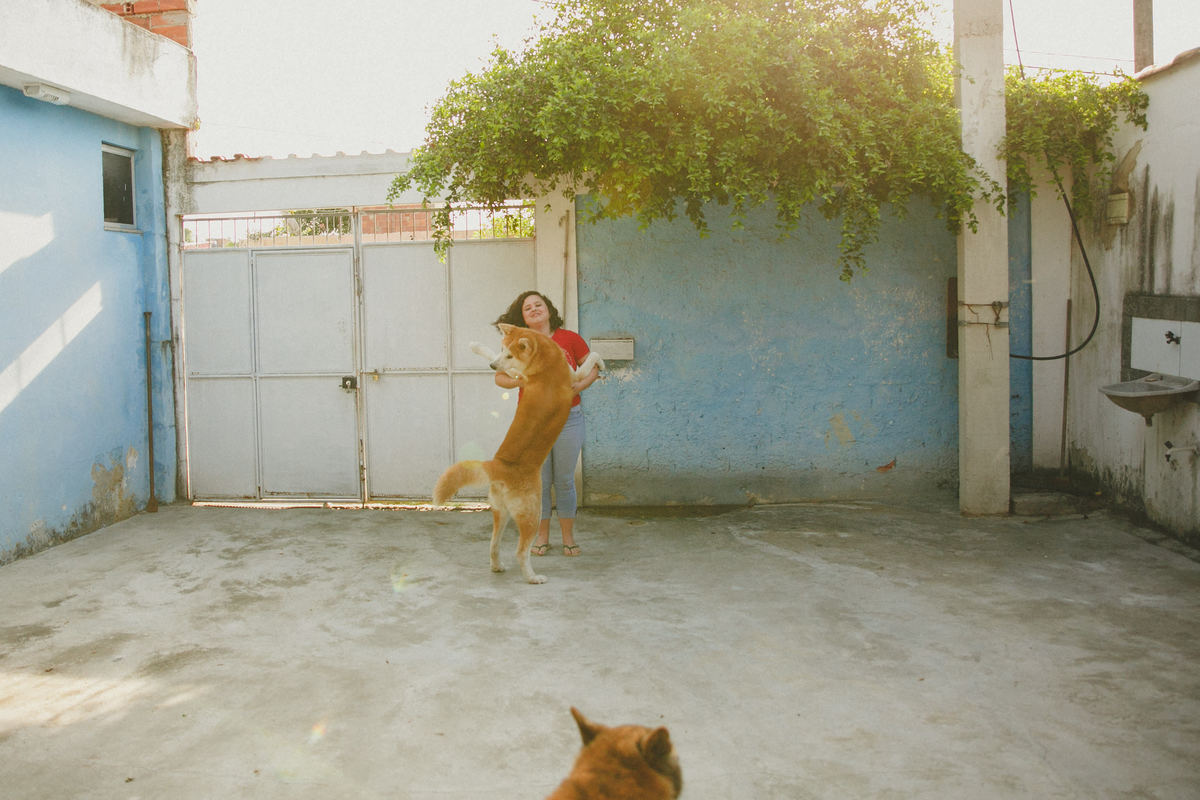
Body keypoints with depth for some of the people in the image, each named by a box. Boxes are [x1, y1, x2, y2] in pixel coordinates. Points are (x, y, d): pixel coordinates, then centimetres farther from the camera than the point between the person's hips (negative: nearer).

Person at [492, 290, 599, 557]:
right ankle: (541, 536, 21)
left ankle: (568, 537, 20)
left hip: (567, 418, 0)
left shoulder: (570, 338, 0)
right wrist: (518, 381, -12)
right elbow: (500, 377, 9)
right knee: (539, 481, 5)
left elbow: (593, 368, 8)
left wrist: (580, 385, -12)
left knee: (565, 481, 6)